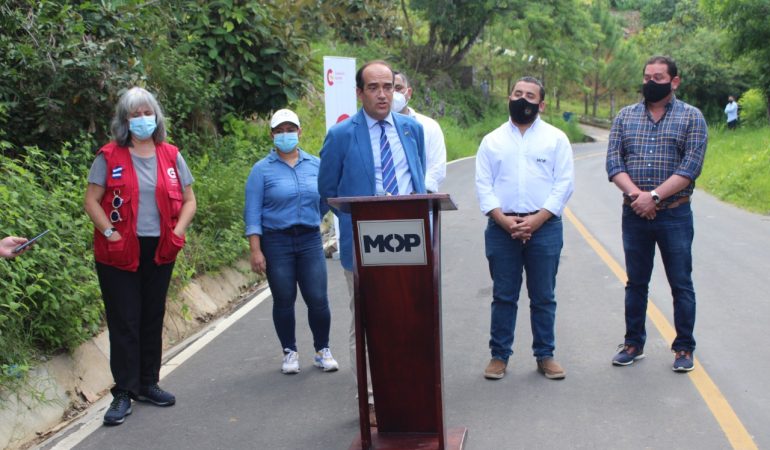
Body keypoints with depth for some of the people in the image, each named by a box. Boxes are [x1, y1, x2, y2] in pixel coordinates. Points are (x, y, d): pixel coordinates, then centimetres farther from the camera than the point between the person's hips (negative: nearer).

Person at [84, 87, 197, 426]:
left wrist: (177, 232, -2)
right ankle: (124, 393, 5)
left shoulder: (171, 156, 7)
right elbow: (92, 201, -3)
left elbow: (188, 200, 11)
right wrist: (110, 234, -13)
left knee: (153, 319, 11)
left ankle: (148, 383, 24)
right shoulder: (109, 156, -1)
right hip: (120, 253, -3)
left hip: (159, 251, 3)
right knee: (124, 321, -1)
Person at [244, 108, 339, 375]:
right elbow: (252, 212, -4)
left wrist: (311, 220, 9)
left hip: (310, 241, 2)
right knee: (283, 301, 5)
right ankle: (289, 352, 20)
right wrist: (255, 250, -11)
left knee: (318, 299, -2)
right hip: (276, 243, -1)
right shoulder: (262, 170, 0)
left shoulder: (315, 165, 7)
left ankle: (322, 351, 16)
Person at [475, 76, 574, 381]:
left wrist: (536, 219, -11)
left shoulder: (556, 138, 7)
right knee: (503, 296, 6)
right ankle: (499, 355, 15)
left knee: (543, 297, 5)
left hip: (544, 227, -1)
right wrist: (504, 220, -11)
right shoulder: (492, 140, 11)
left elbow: (564, 183, -1)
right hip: (501, 227, 1)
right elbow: (483, 185, 3)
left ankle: (545, 355, 16)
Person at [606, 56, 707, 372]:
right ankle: (633, 344, 24)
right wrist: (635, 193, -16)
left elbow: (691, 166, -10)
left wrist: (655, 196, -18)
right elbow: (613, 162, 0)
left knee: (681, 284, 4)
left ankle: (684, 348, 16)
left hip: (675, 215, -2)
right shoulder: (625, 116, 8)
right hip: (634, 214, 3)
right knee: (636, 283, 12)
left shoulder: (691, 117, 0)